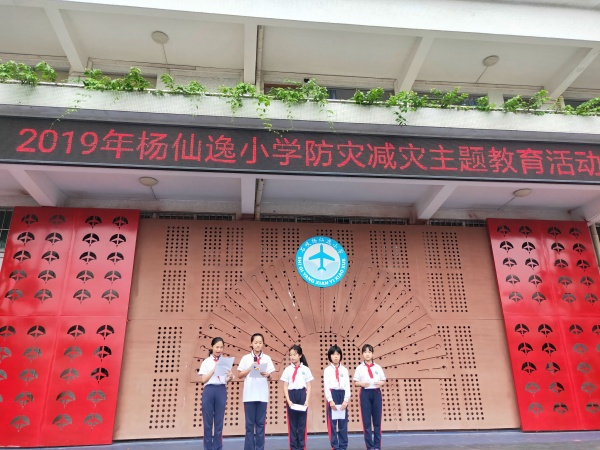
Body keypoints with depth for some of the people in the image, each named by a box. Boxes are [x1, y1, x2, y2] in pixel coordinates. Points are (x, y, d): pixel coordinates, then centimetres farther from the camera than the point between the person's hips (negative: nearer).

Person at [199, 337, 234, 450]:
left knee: (219, 422, 6)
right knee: (208, 422, 3)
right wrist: (214, 370, -15)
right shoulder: (206, 362, 4)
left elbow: (225, 380, 7)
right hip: (209, 391, -1)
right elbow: (203, 380, -3)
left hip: (221, 391, 1)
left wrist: (230, 377, -15)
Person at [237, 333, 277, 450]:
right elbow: (239, 375, 3)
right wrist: (250, 368, -11)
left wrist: (267, 375, -16)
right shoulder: (246, 358, 3)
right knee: (250, 423, 3)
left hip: (262, 395, 1)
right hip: (249, 395, -1)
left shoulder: (267, 358, 5)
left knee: (260, 423, 5)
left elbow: (270, 377, 6)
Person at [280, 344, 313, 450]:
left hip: (302, 395, 0)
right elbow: (285, 386, 2)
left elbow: (308, 386, 3)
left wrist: (307, 400, -6)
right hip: (291, 395, 1)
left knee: (302, 422, 3)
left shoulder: (305, 369, 2)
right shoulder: (287, 369, 3)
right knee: (292, 423, 5)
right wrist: (288, 400, -9)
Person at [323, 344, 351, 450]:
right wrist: (330, 400, -13)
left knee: (343, 423, 5)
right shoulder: (327, 370, 3)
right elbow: (326, 386, -4)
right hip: (332, 395, -2)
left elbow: (347, 385, 3)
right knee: (332, 423, 1)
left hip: (342, 395, 2)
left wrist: (346, 400, -9)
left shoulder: (344, 370, 8)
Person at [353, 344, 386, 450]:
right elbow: (356, 382, 3)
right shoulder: (360, 368, 2)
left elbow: (384, 381, 9)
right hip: (365, 393, -1)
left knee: (377, 420, 5)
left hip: (376, 393, 1)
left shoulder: (378, 367, 6)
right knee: (366, 421, 1)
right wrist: (362, 383, -18)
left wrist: (380, 383, -12)